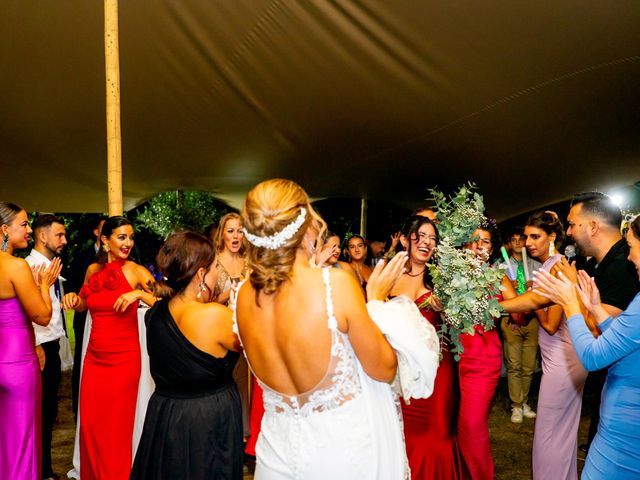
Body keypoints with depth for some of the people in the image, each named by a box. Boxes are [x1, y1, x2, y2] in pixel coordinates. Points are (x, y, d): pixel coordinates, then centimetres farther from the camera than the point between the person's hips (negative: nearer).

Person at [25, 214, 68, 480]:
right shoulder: (30, 266, -16)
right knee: (40, 413, 4)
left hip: (52, 346, 9)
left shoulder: (51, 266, 11)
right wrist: (37, 347, -19)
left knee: (49, 411, 17)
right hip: (39, 348, -9)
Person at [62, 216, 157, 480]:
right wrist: (73, 298, 0)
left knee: (117, 425, 7)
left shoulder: (136, 271, -10)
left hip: (123, 358, -5)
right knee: (90, 422, 13)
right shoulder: (93, 269, 4)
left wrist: (140, 293, -31)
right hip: (94, 356, 5)